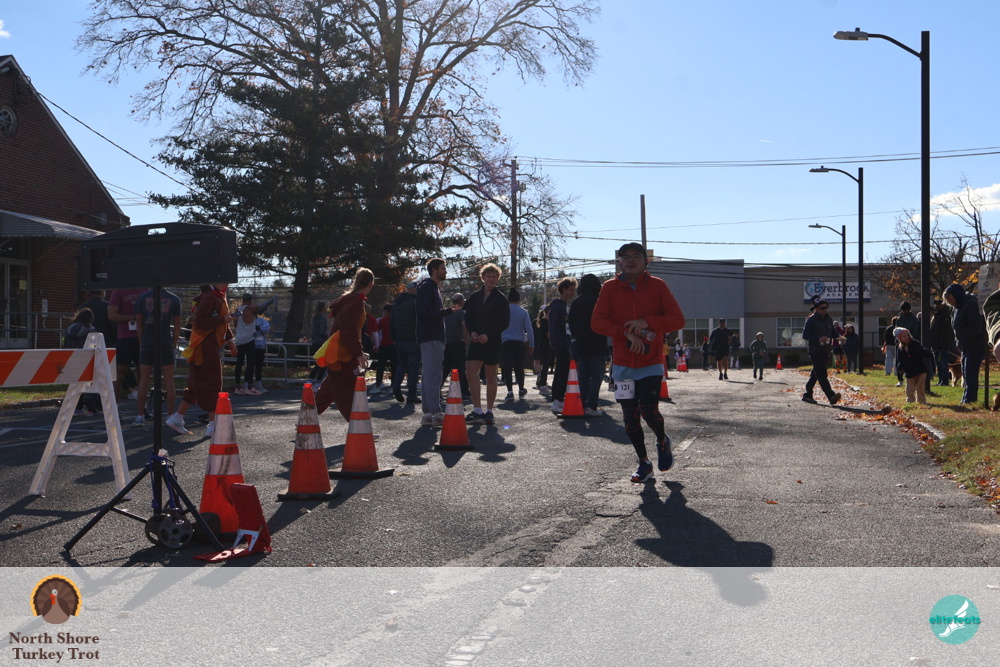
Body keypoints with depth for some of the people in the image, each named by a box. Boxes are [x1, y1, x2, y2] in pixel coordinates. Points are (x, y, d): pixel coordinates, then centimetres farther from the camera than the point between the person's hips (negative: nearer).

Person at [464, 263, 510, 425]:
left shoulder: (501, 299, 0)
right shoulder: (475, 296, 11)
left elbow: (505, 321, -5)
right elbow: (468, 317, 13)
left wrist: (489, 335, -15)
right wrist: (472, 332, -6)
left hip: (492, 342, -3)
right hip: (476, 341, 3)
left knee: (491, 377, 3)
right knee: (471, 373, -8)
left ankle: (489, 412, 11)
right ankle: (477, 411, -3)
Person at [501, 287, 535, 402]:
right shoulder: (523, 312, 3)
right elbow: (529, 329, 0)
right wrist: (531, 344, 5)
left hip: (506, 342, -2)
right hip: (519, 342, 2)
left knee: (507, 367, -3)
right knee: (519, 367, 14)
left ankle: (510, 392, -11)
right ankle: (521, 390, 25)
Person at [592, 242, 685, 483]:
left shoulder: (657, 286, 0)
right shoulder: (610, 288, 2)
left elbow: (678, 319, -5)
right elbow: (597, 321, -6)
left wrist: (648, 322, -21)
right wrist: (627, 333, -19)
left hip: (651, 363, -2)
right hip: (623, 364, 2)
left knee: (648, 410, -13)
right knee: (630, 416, 4)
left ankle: (662, 441, 22)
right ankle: (644, 463, 22)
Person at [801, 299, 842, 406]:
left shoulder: (829, 319, 14)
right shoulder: (811, 320, -7)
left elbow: (833, 332, 22)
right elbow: (805, 335, -13)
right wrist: (818, 339, -26)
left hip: (826, 352, 8)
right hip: (815, 352, -8)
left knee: (815, 374, 14)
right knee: (822, 375, -15)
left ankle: (807, 395, 24)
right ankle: (831, 396, -25)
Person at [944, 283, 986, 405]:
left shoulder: (971, 304, -14)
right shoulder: (959, 307, 16)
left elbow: (976, 327, -21)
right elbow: (957, 328, 21)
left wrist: (964, 342, -18)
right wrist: (959, 343, 8)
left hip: (975, 345, -10)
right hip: (966, 347, 10)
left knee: (970, 372, -13)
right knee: (966, 372, 10)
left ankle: (969, 399, -15)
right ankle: (968, 398, 16)